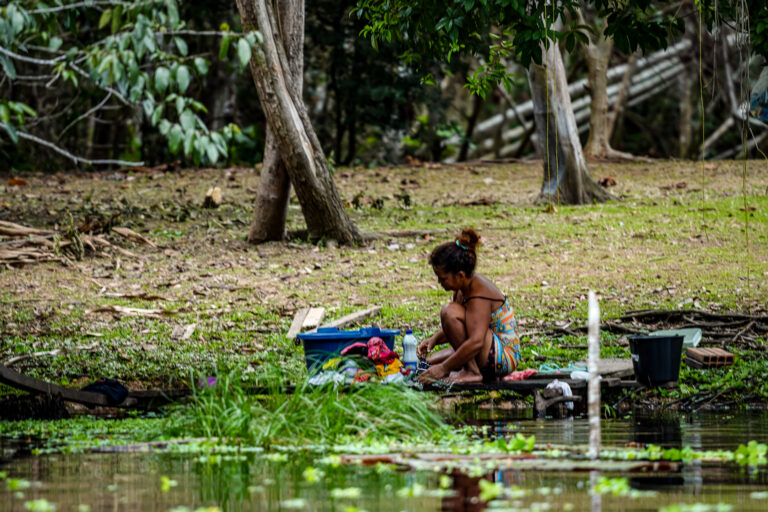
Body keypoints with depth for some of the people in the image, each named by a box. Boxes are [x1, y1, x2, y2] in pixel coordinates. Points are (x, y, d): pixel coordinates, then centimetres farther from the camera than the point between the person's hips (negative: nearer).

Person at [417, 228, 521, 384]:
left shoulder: (478, 295, -24)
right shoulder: (465, 287, 6)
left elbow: (475, 342, -34)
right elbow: (458, 328, 18)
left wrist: (443, 368, -30)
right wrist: (434, 339, -1)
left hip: (505, 356, -10)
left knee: (449, 311, -25)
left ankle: (472, 372, -19)